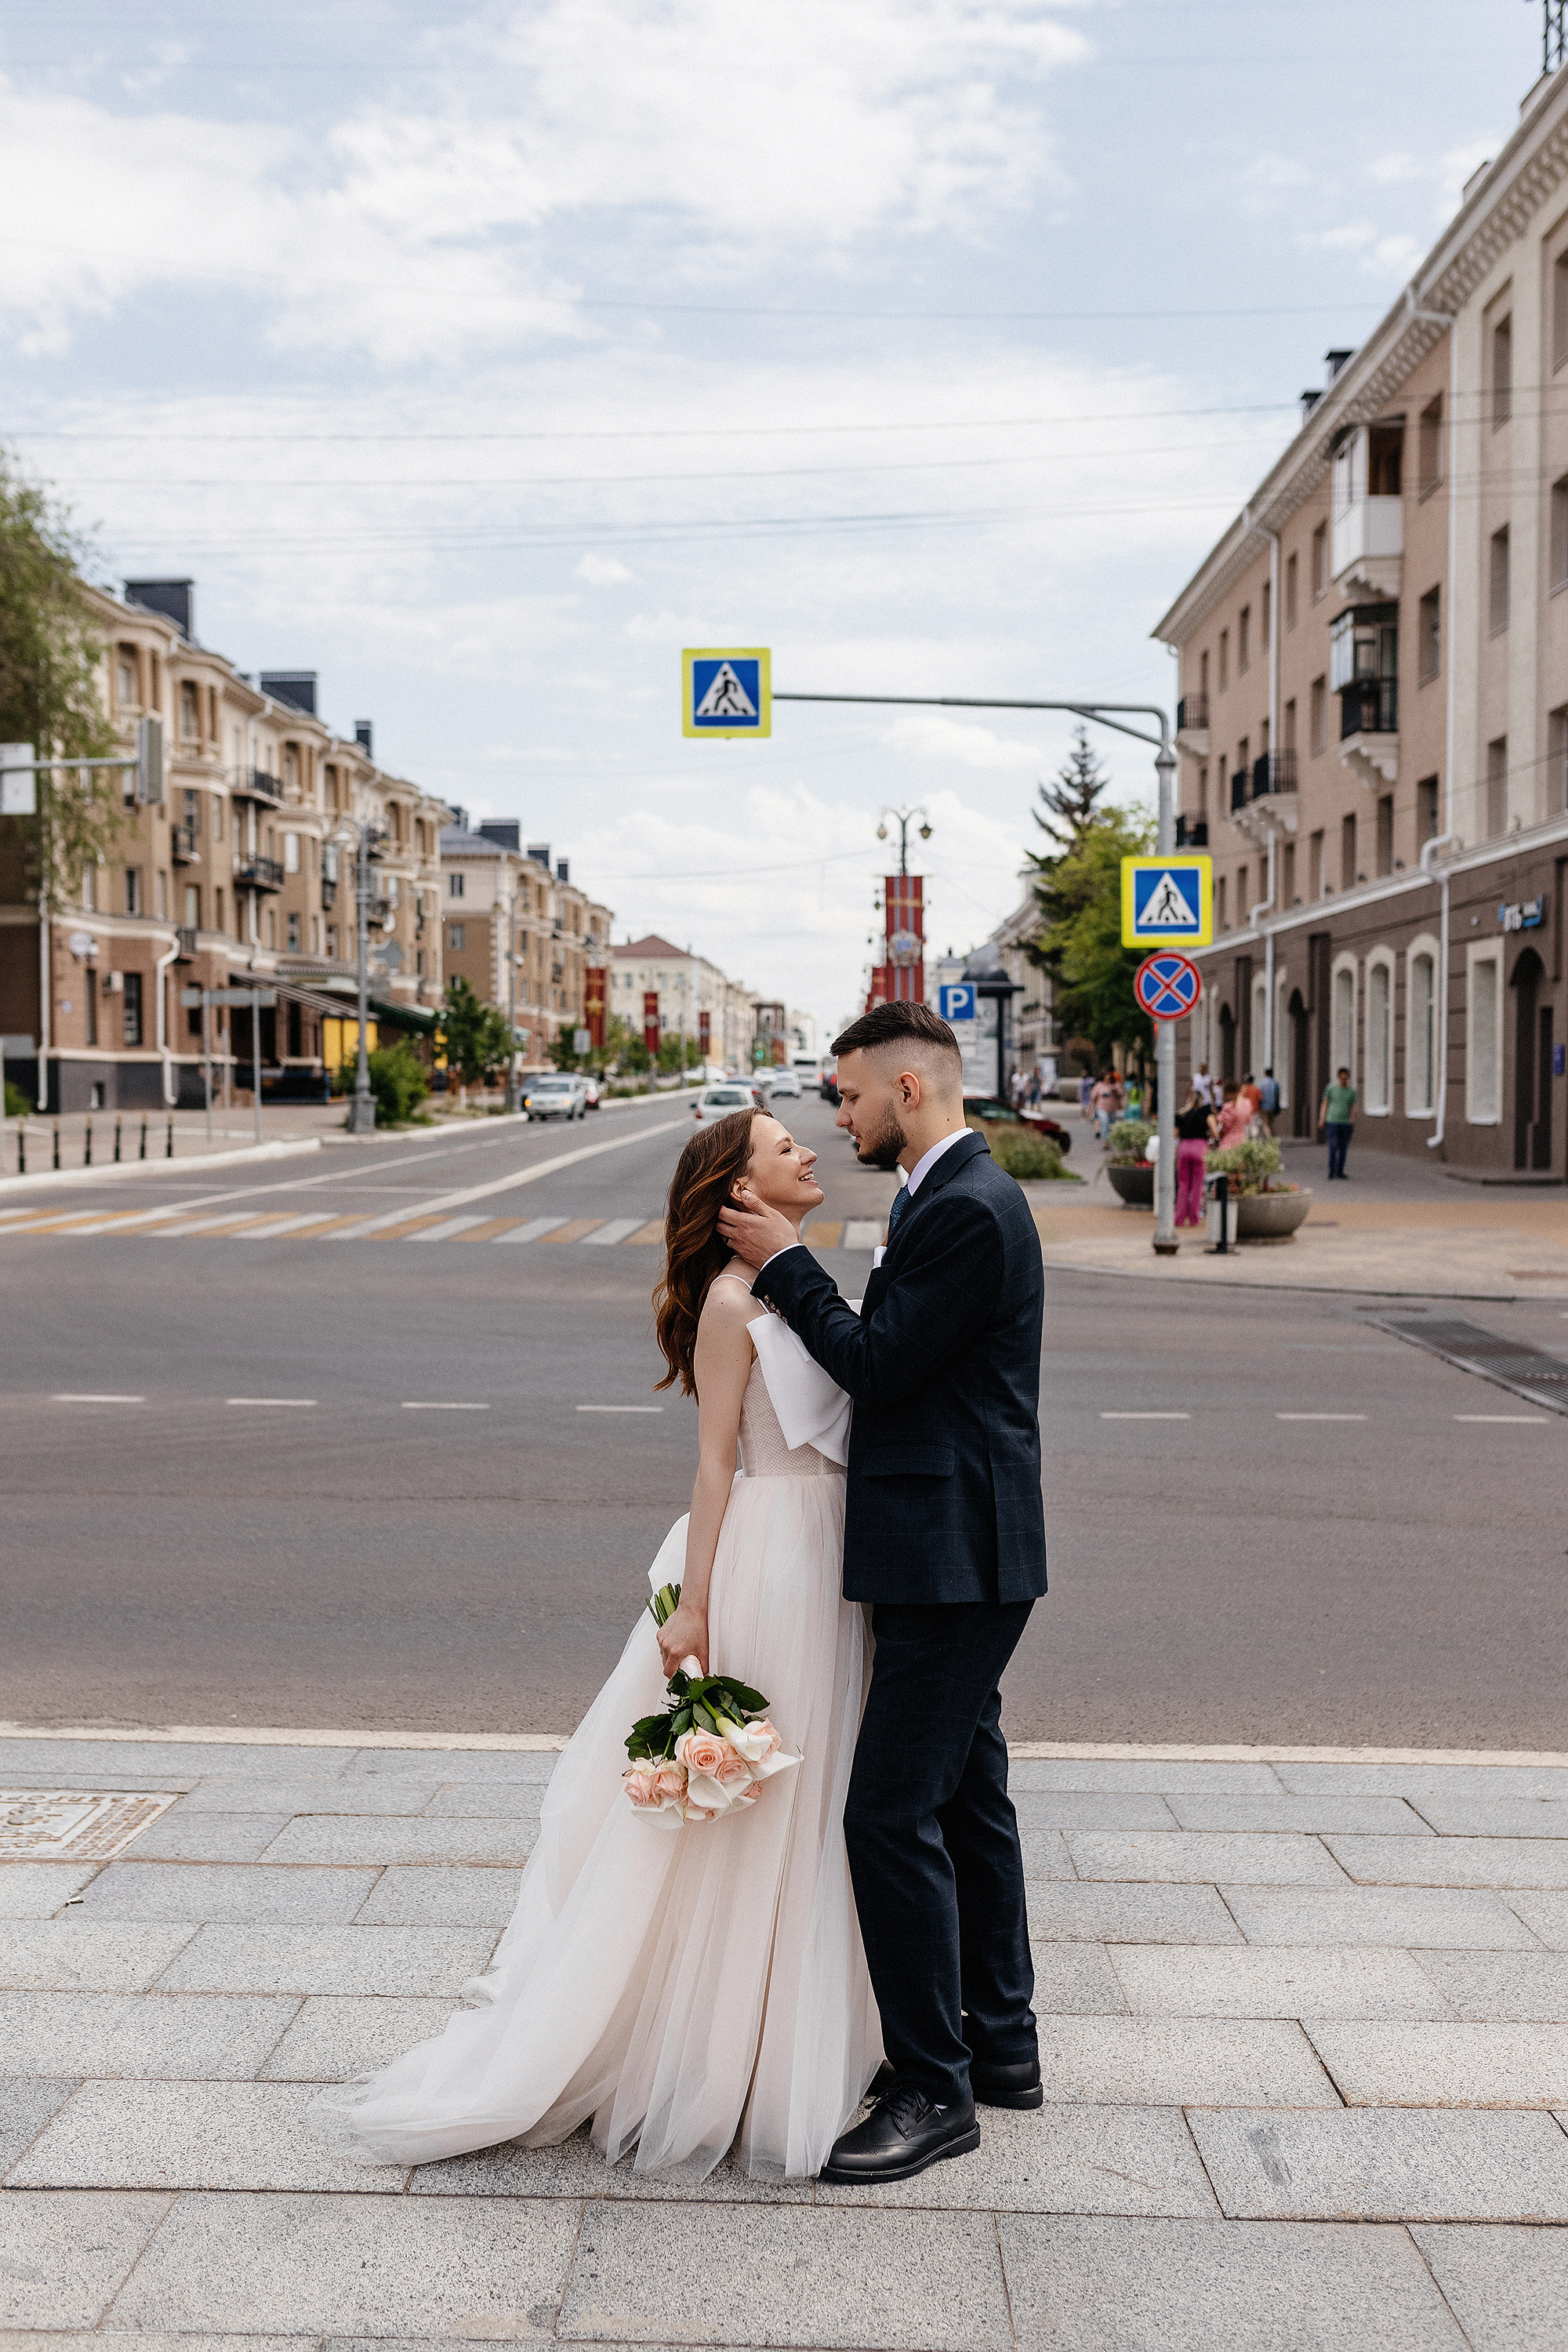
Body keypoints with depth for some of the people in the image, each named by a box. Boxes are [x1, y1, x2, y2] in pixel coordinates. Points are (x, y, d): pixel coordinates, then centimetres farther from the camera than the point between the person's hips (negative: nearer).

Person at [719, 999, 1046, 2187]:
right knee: (967, 1796, 18)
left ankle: (933, 2089, 5)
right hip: (960, 1553, 11)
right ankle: (1000, 2043, 31)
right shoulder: (959, 1195, 15)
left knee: (892, 1813, -6)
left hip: (954, 1559, -11)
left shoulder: (966, 1209, -18)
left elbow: (880, 1364, -18)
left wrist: (788, 1263, -10)